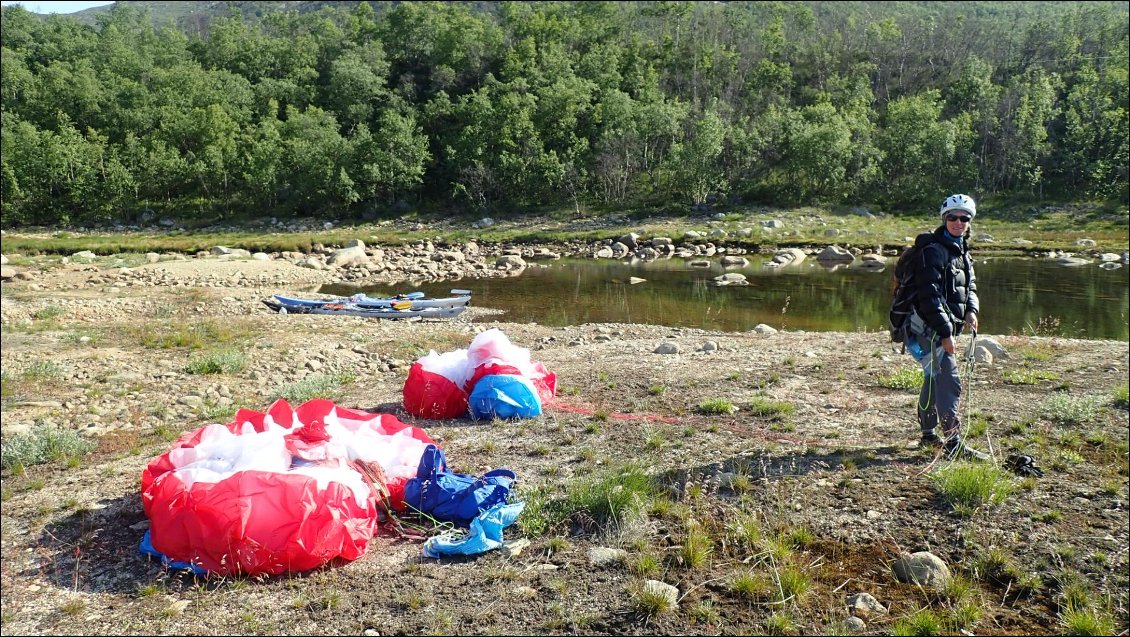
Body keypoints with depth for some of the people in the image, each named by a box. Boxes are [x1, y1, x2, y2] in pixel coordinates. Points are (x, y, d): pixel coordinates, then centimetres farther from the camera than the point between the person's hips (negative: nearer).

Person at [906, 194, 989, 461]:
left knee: (934, 378, 19)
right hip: (930, 328, -10)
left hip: (945, 328, 10)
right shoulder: (933, 250, -14)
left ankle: (929, 433, 32)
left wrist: (971, 312, -1)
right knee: (949, 382, -14)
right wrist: (946, 333, -22)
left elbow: (970, 287, 21)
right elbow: (930, 295, -20)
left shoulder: (962, 252, 16)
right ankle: (955, 444, -13)